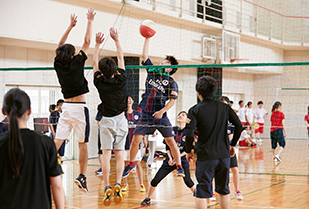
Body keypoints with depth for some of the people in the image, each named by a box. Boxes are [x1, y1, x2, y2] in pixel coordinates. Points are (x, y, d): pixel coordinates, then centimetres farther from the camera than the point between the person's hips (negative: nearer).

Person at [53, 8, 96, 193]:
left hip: (66, 107, 4)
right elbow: (87, 41, -3)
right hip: (79, 107, -4)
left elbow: (60, 45, 16)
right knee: (83, 144, 1)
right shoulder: (77, 64, -10)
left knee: (57, 142, 1)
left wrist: (71, 26, 22)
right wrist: (90, 21, 7)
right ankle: (82, 176, 0)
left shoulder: (58, 65, 1)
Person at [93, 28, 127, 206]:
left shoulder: (99, 82, -10)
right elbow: (121, 57, 2)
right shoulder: (121, 79, -10)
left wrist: (98, 44, 11)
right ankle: (118, 184, -12)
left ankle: (107, 188, -11)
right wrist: (116, 39, 10)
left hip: (106, 121, -1)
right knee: (119, 154, 4)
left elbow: (94, 62, 4)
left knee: (106, 154, -2)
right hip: (121, 120, 1)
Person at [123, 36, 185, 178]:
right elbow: (144, 55, 10)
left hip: (161, 116, -3)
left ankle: (179, 167, 5)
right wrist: (148, 38, 6)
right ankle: (131, 164, 20)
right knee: (135, 140, -1)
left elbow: (173, 100, -8)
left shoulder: (171, 82, 0)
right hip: (146, 115, 3)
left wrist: (162, 111, -20)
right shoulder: (152, 72, 10)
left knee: (170, 141, -5)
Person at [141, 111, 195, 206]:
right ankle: (148, 198, 17)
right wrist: (170, 158, -7)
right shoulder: (172, 130, 4)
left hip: (182, 160, -3)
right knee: (155, 180, -2)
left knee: (187, 181, -21)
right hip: (170, 160, 3)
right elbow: (167, 146, 6)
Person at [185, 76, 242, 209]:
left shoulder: (195, 110, -7)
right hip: (224, 155, 4)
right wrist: (233, 145, 13)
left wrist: (188, 151, 2)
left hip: (205, 158, -4)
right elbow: (239, 126, 1)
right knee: (224, 191, 17)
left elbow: (189, 134, -15)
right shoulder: (224, 107, 4)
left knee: (202, 193, 2)